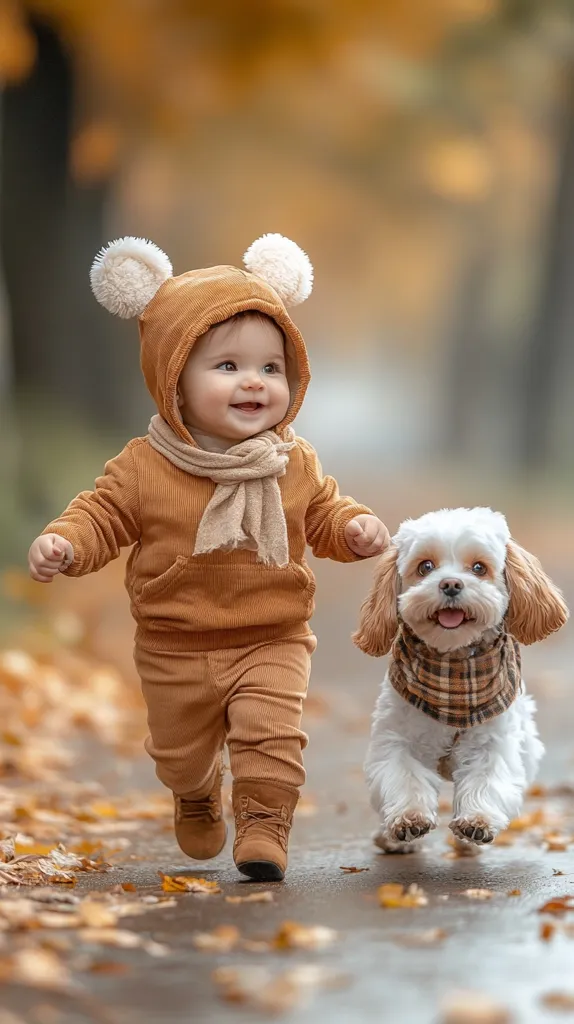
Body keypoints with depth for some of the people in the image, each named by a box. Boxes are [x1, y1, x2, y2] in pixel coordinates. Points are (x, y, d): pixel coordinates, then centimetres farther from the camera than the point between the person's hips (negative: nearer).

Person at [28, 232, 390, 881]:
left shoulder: (293, 464, -5)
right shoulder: (144, 467, -13)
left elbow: (324, 515, 6)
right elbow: (102, 515, -7)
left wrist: (355, 528, -15)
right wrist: (62, 543, -26)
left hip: (271, 642, 0)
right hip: (175, 650, 1)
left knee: (269, 732, -17)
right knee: (180, 754, 19)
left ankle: (263, 827, 0)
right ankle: (197, 803, 51)